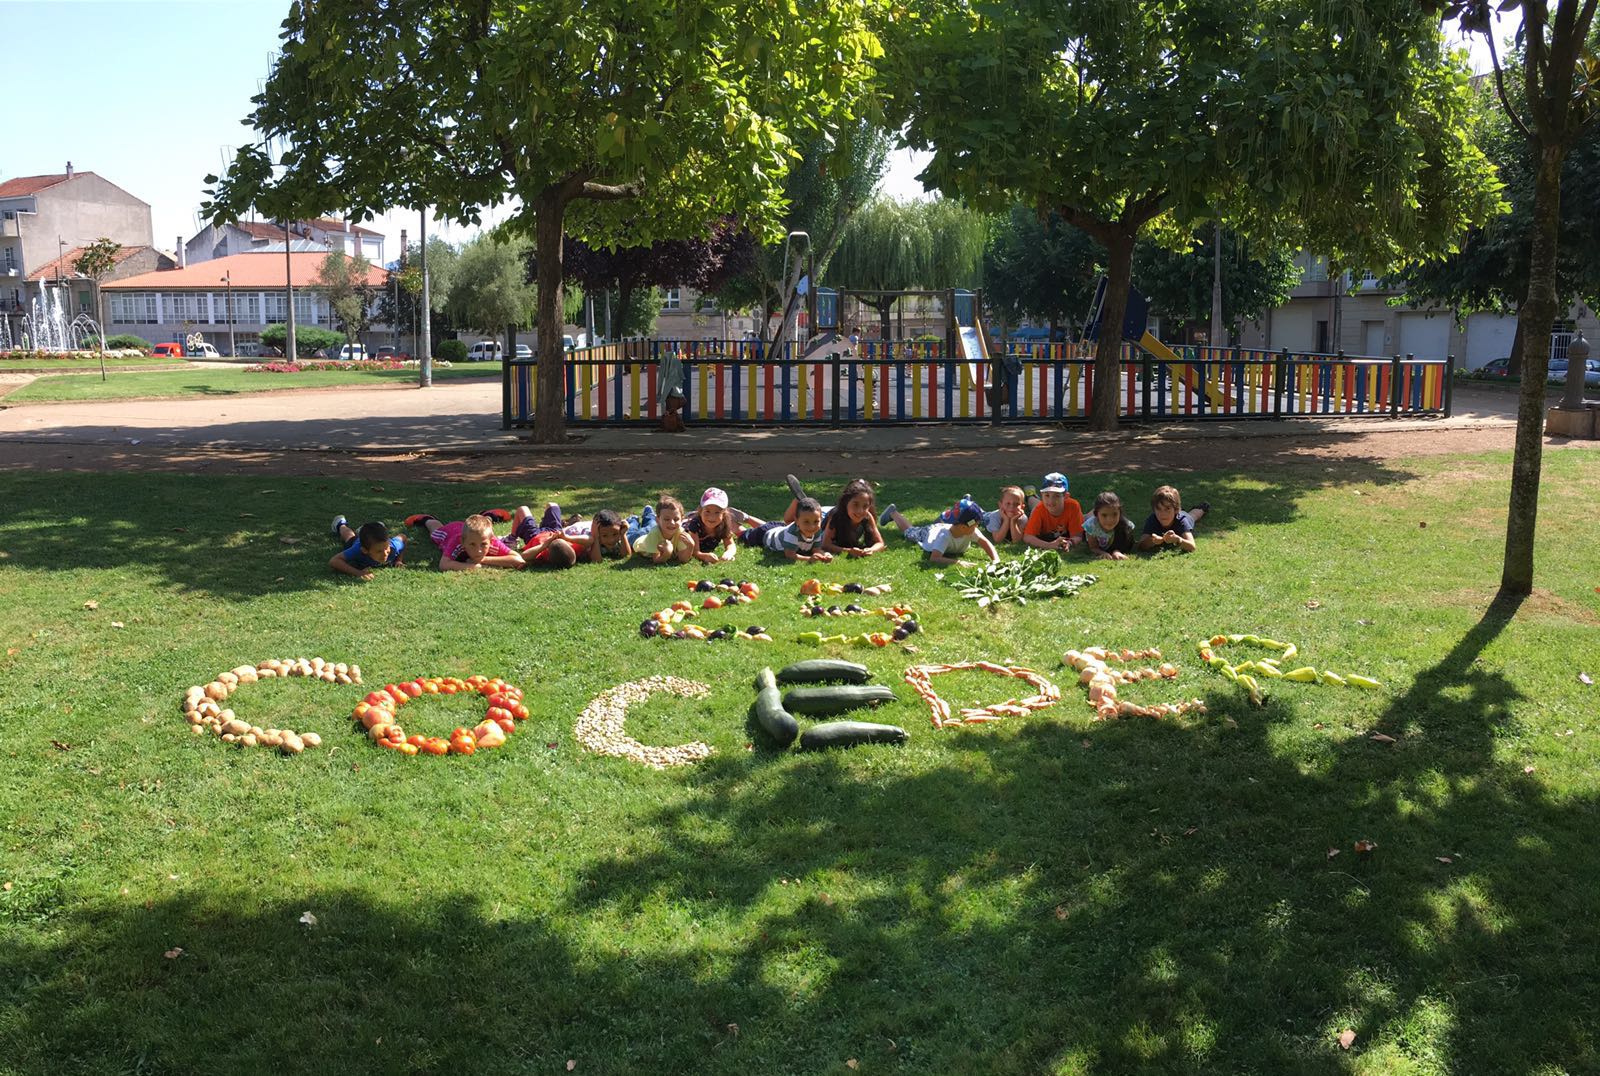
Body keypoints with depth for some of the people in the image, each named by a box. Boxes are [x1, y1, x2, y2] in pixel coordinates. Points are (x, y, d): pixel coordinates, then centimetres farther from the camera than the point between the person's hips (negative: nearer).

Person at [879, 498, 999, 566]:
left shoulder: (971, 530, -42)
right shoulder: (945, 536, -53)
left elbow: (985, 543, -38)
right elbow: (934, 558, -61)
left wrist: (996, 559, -56)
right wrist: (957, 562, -70)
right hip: (928, 533, -2)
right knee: (908, 531, 30)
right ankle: (893, 513, 54)